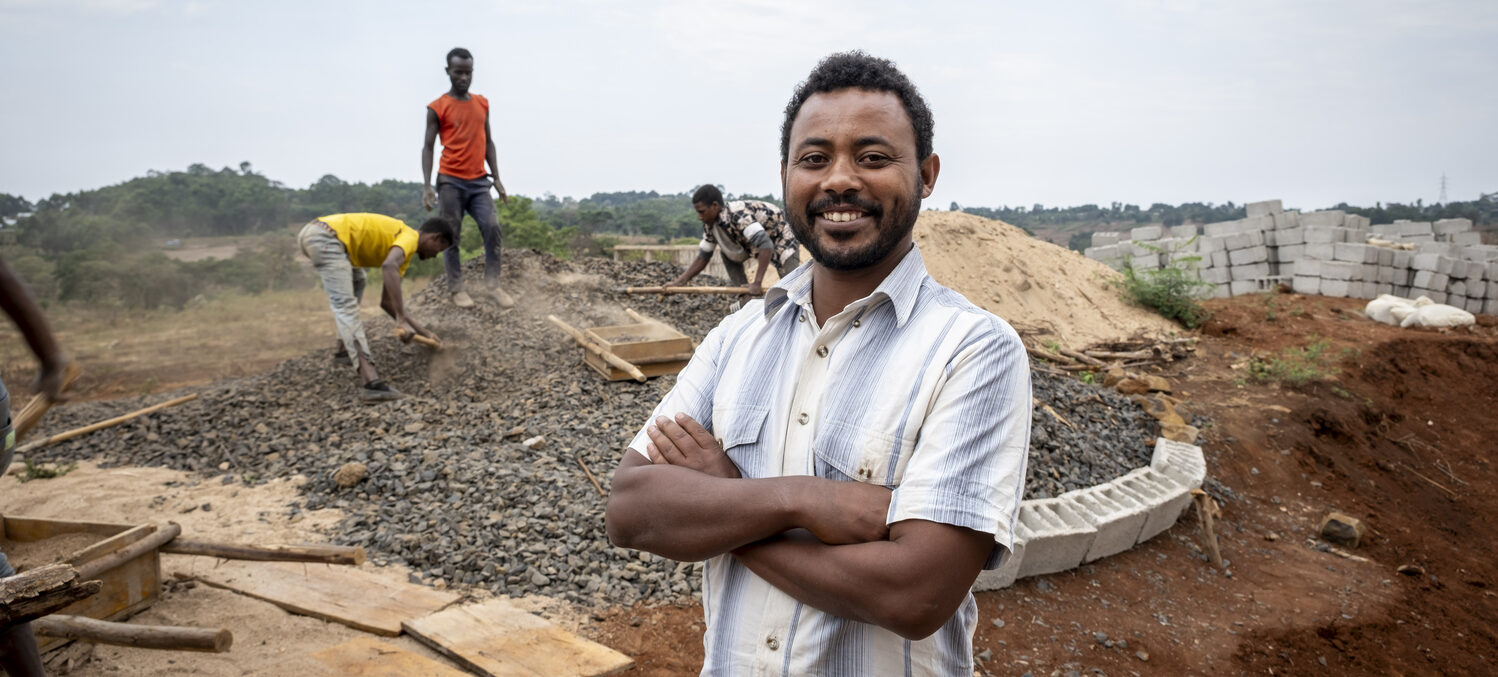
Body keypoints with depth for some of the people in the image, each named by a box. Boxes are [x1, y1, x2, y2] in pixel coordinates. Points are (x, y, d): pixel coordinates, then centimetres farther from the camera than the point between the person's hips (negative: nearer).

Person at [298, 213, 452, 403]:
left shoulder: (403, 252, 23)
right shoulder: (410, 237, -3)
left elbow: (387, 301, 27)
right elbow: (388, 266, -27)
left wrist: (423, 331, 27)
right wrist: (402, 319, -27)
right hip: (325, 237, -10)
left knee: (356, 282, 32)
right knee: (346, 306, -19)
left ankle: (343, 350, 31)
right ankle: (371, 381, -28)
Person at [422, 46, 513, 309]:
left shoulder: (482, 104, 11)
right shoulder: (438, 108, -2)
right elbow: (428, 147, -3)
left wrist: (496, 178, 9)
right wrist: (427, 186, -13)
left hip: (479, 181, 4)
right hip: (451, 181, -3)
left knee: (492, 227, -10)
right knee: (452, 236, 1)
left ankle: (492, 285, -3)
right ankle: (456, 288, 8)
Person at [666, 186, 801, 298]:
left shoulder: (738, 214, -36)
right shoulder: (710, 225, -9)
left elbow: (766, 245, -44)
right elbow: (703, 257, -1)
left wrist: (757, 283, -48)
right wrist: (679, 282, -12)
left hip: (782, 237, -8)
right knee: (727, 254, -2)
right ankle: (746, 299, 3)